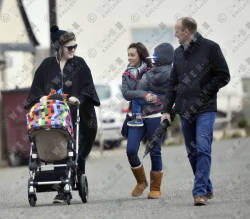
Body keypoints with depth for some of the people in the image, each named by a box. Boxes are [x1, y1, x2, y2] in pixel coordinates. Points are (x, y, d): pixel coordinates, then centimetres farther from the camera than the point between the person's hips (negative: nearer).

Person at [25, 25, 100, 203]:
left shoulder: (79, 64, 8)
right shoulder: (48, 65, 11)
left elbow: (88, 88, 2)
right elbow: (37, 86, 13)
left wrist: (79, 98, -16)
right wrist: (41, 96, -8)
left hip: (74, 116, -1)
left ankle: (64, 191, -14)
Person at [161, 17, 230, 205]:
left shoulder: (210, 48, -3)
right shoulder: (178, 53, 15)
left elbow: (223, 76, -4)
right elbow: (173, 83, 19)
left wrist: (203, 94, -10)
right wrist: (167, 110, 11)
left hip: (205, 110, -6)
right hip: (185, 111, 6)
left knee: (203, 149, -14)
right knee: (193, 152, 7)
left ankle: (200, 192, -18)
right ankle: (207, 189, 17)